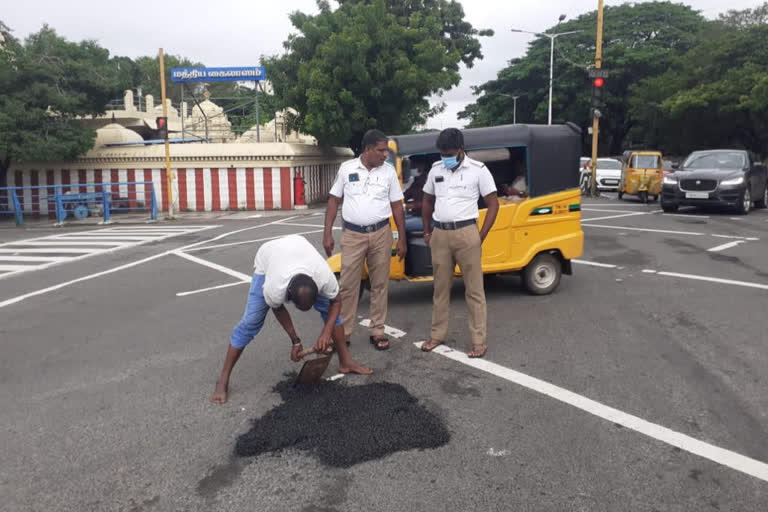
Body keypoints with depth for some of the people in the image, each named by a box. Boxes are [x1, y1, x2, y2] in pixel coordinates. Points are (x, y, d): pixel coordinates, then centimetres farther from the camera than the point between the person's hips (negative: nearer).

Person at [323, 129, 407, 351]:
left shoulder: (389, 171, 2)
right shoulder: (347, 168, 0)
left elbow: (397, 206, 6)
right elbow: (333, 201, 5)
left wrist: (402, 239, 4)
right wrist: (327, 234, -1)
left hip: (381, 234, 1)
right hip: (352, 235, -1)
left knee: (380, 284, 7)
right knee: (348, 285, 2)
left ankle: (377, 332, 18)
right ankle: (343, 333, 13)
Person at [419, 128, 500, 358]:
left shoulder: (478, 170, -5)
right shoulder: (436, 170, 8)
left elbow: (493, 204, -2)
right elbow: (428, 202, 20)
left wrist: (481, 236, -8)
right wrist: (427, 232, 15)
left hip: (466, 233, -4)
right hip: (440, 234, 4)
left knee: (474, 289, 1)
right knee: (441, 287, 13)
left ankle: (479, 341, 8)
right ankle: (437, 335, 24)